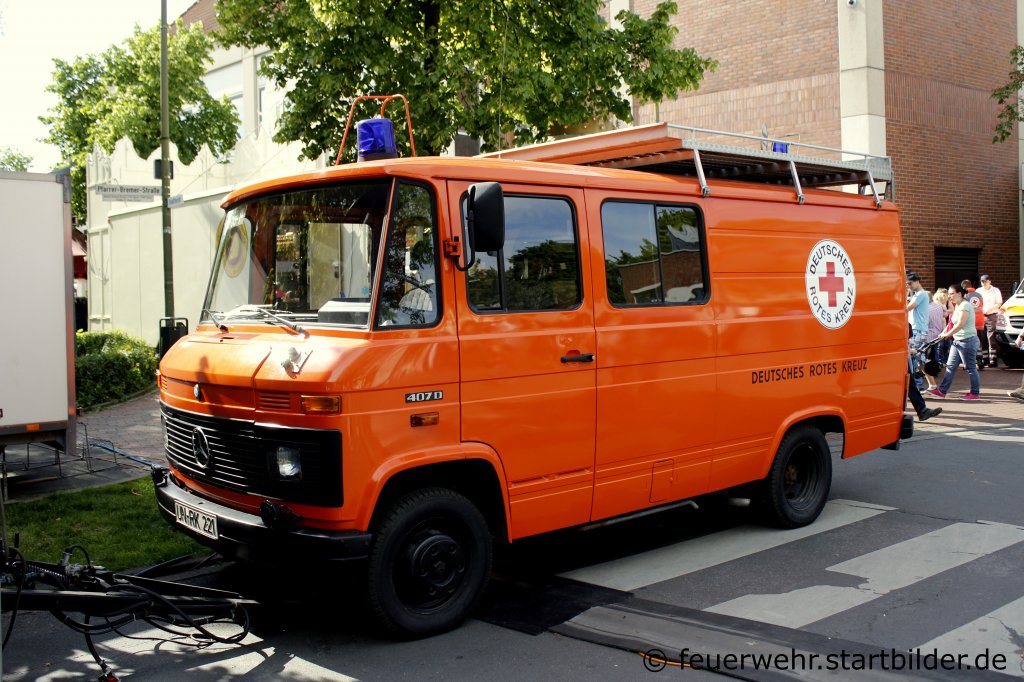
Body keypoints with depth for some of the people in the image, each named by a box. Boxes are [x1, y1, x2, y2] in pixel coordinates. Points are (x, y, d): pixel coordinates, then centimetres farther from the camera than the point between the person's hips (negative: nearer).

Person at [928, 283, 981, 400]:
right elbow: (954, 324, 18)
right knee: (950, 366, 8)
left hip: (967, 341, -10)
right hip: (958, 341, 10)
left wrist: (947, 334, -14)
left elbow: (960, 324, -22)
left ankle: (975, 393, 8)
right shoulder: (958, 306, 15)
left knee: (971, 368, -1)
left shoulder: (965, 306, -15)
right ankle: (942, 391, 10)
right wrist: (944, 333, 6)